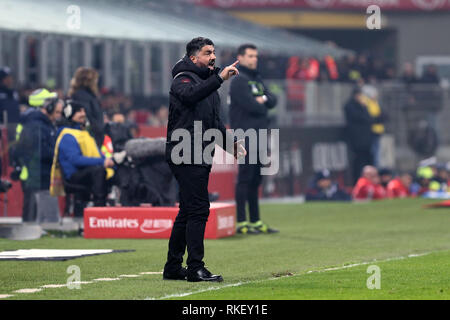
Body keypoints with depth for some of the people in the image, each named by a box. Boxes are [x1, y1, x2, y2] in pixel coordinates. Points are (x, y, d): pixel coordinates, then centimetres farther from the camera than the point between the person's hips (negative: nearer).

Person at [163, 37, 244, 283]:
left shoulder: (207, 82, 22)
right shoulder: (184, 79, -8)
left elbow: (214, 122, 30)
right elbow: (190, 95, -34)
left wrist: (229, 142, 18)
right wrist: (219, 78, -41)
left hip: (199, 156, 10)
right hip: (186, 154, -10)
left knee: (188, 211, 12)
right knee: (198, 209, -14)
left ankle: (173, 267, 18)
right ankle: (195, 268, -16)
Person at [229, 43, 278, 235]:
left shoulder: (258, 80, 20)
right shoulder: (239, 81, -8)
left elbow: (272, 101, 13)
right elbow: (251, 106, -19)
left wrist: (263, 99, -8)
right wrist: (262, 106, 0)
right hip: (245, 136, -9)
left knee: (255, 179, 12)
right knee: (245, 178, -9)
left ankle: (255, 221, 17)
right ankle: (242, 223, -9)